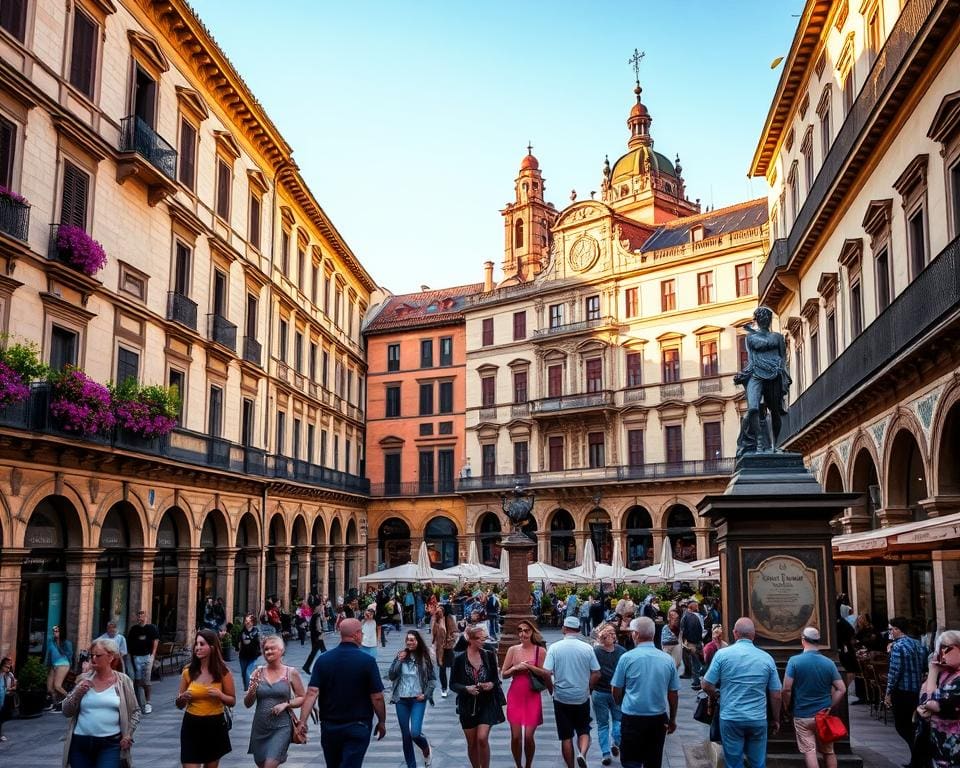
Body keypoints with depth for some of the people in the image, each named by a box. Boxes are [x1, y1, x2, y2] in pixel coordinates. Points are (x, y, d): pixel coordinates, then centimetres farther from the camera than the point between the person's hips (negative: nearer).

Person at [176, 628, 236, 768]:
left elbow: (232, 701, 3)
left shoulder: (223, 672, -5)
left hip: (215, 726, 0)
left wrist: (220, 695, -16)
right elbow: (179, 705, 7)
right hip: (192, 726, 0)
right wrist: (182, 699, -15)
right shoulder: (188, 671, -2)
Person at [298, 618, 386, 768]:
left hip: (329, 726, 4)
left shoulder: (323, 660, -3)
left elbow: (312, 693, -11)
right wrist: (382, 722, 3)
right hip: (358, 727, -4)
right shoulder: (367, 661, -12)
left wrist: (302, 721, -13)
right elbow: (377, 697, -11)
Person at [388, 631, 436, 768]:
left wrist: (426, 694, -7)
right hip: (401, 700, 3)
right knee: (405, 736, 7)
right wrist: (399, 661, -13)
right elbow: (391, 676, -4)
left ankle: (426, 749, 17)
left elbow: (433, 679, 4)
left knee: (415, 732, -16)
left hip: (418, 700, -3)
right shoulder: (401, 655, 1)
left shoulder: (424, 657, -2)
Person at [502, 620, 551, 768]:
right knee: (515, 736, 0)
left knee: (529, 736, -4)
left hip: (533, 697, -2)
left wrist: (530, 667, -16)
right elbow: (503, 674, 6)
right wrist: (515, 668, -11)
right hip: (515, 696, 2)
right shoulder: (513, 650, 4)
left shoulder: (540, 650, -2)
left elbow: (547, 674, -7)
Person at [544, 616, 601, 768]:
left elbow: (546, 673, -13)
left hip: (561, 698, -1)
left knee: (566, 736, 10)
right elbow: (596, 674, -4)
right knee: (584, 731, 15)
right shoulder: (587, 648, -6)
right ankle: (582, 753, -11)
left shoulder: (555, 648, -9)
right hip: (582, 697, 1)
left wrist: (552, 689, 5)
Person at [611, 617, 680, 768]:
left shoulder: (627, 658, -10)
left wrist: (622, 706, 19)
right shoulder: (668, 659, -2)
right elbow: (673, 694, 5)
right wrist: (672, 720, 18)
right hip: (659, 719, 3)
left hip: (632, 718, -3)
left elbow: (616, 690, -1)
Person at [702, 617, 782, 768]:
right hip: (758, 720, 1)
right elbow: (776, 695, 4)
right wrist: (776, 719, 18)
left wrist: (717, 697, 17)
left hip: (730, 718, -1)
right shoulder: (767, 658, -1)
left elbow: (707, 686, -4)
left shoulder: (722, 654, -7)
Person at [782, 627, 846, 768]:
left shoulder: (794, 661, -11)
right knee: (829, 752, 15)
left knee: (809, 751, -1)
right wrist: (831, 708, 7)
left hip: (803, 715, -3)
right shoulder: (829, 663, -2)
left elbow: (786, 689, -13)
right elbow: (841, 689, -3)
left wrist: (786, 707, 3)